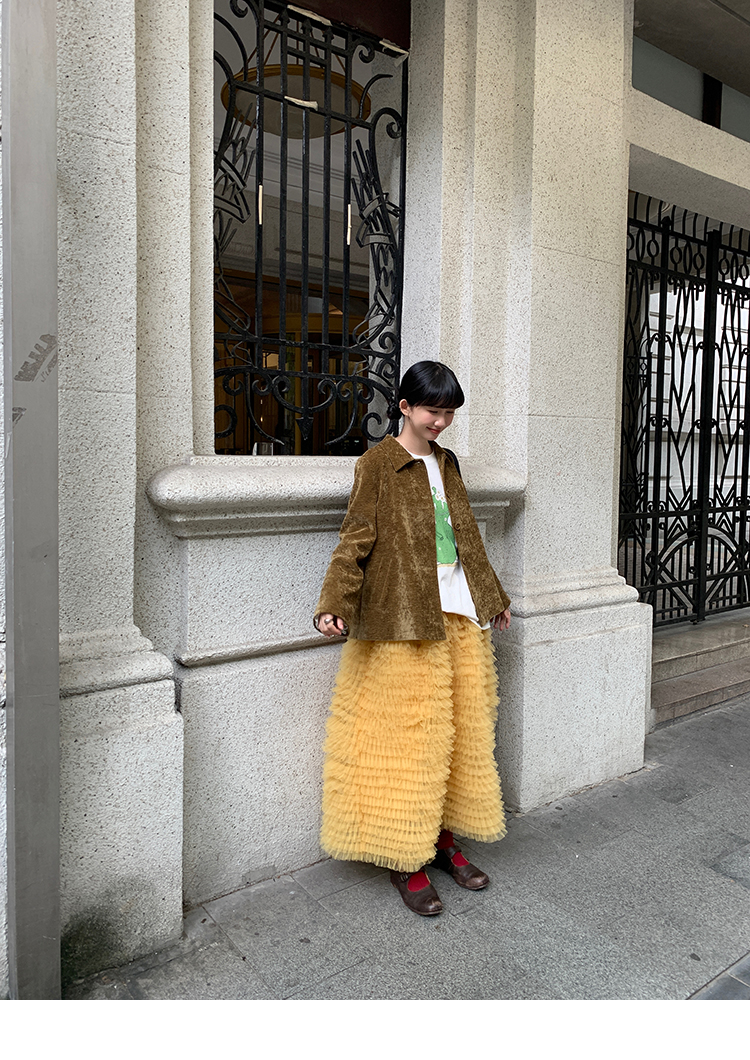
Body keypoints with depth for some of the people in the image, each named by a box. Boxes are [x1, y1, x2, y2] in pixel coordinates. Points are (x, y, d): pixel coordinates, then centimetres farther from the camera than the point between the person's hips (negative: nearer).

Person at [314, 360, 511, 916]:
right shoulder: (378, 463, -4)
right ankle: (405, 859, 16)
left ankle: (445, 840, 28)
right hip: (404, 619, -7)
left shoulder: (446, 462, 16)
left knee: (461, 731, 11)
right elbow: (355, 541, -10)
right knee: (408, 736, 0)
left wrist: (494, 597, 29)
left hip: (459, 614, 7)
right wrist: (335, 605, -23)